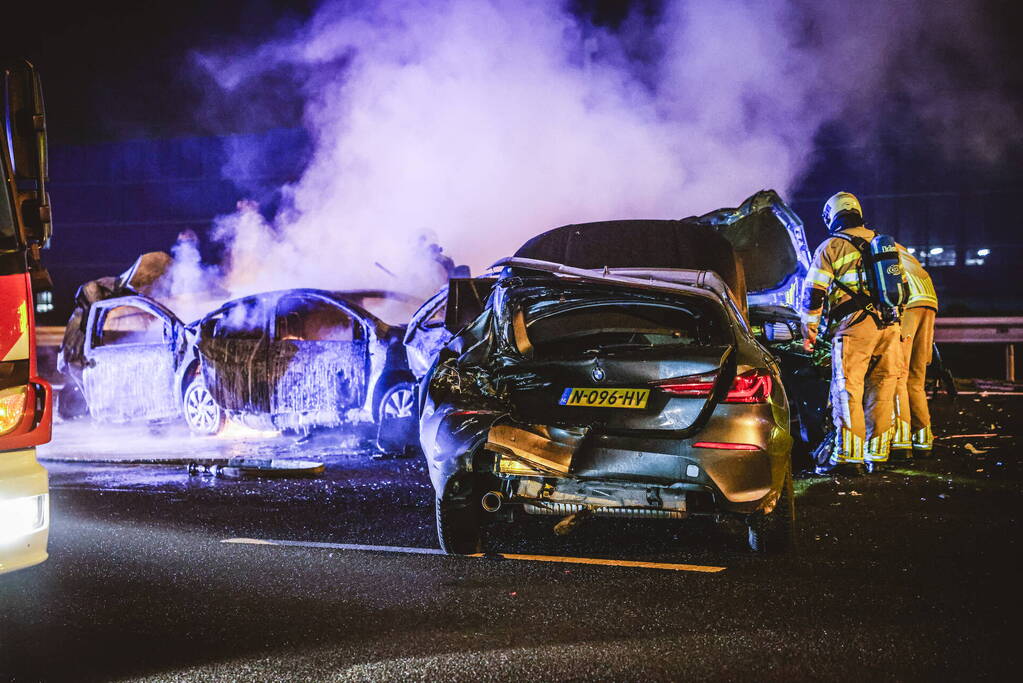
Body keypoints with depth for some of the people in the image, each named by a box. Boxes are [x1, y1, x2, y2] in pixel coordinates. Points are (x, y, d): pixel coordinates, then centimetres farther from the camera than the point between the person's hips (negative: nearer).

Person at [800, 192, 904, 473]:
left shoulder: (830, 248, 4)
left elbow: (812, 293, 1)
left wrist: (809, 332, 11)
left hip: (853, 326, -5)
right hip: (889, 326, 5)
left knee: (847, 392, -3)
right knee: (881, 391, 8)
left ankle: (848, 455, -7)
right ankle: (877, 455, 10)